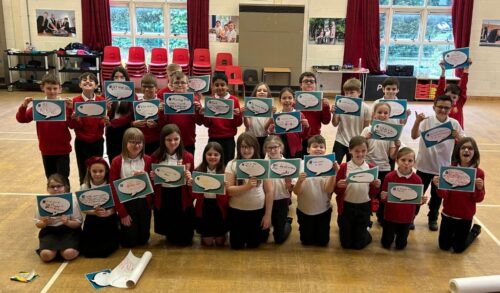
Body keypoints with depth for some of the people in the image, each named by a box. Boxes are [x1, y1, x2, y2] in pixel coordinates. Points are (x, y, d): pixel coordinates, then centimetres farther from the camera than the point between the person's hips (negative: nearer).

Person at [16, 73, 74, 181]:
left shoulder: (65, 105, -8)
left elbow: (72, 125, -13)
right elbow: (21, 119, -6)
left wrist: (71, 109, -28)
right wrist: (23, 106, -25)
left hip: (62, 149, -3)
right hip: (46, 150, 3)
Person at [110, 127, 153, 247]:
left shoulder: (147, 160, -2)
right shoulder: (117, 162, -10)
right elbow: (113, 189, -8)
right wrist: (122, 213, -8)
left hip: (143, 203, 2)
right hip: (126, 204, -2)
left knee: (143, 239, 11)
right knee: (129, 241, 6)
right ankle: (122, 229, 37)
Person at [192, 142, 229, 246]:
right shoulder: (198, 171, -5)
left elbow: (227, 197, -12)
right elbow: (195, 195, -5)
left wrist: (225, 188, -31)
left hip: (219, 208, -1)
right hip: (204, 208, 1)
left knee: (219, 242, 12)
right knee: (207, 242, 8)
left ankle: (222, 234, 44)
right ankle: (204, 236, 40)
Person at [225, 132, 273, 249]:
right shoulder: (232, 164, -7)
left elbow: (269, 191, -3)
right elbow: (228, 190, -14)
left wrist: (268, 215, -4)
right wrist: (247, 186, -29)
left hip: (258, 211, 0)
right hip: (236, 211, 0)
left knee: (253, 245, 13)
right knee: (236, 246, 11)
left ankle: (263, 232, 44)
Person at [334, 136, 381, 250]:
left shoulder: (371, 168, -2)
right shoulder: (344, 167, -10)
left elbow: (373, 194, 4)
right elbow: (336, 191, -4)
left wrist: (376, 186, -16)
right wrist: (339, 186, -26)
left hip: (364, 208, 1)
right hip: (346, 207, -1)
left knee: (359, 244, 9)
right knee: (346, 243, 10)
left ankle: (365, 232, 41)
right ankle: (344, 229, 42)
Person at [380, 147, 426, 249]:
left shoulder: (417, 179, -12)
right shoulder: (389, 177, -15)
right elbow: (383, 199, -9)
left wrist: (423, 201, -26)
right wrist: (383, 197, -32)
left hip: (406, 217, 1)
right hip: (390, 216, 0)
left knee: (401, 245, 14)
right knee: (386, 244, 13)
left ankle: (398, 233, 45)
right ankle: (393, 232, 44)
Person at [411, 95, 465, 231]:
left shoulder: (454, 124, -4)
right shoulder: (427, 121, -11)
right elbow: (414, 136, -23)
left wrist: (457, 136, -25)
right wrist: (417, 121, -39)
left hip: (443, 166, 2)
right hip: (424, 165, -2)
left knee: (437, 195, 17)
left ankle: (433, 219, 37)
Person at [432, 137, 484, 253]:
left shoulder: (479, 173, -12)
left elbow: (478, 199, -9)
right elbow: (444, 195, -12)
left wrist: (479, 188, -28)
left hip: (465, 217, -1)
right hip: (448, 214, 2)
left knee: (458, 248, 12)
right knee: (443, 246, 13)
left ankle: (475, 230, 38)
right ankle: (454, 232, 42)